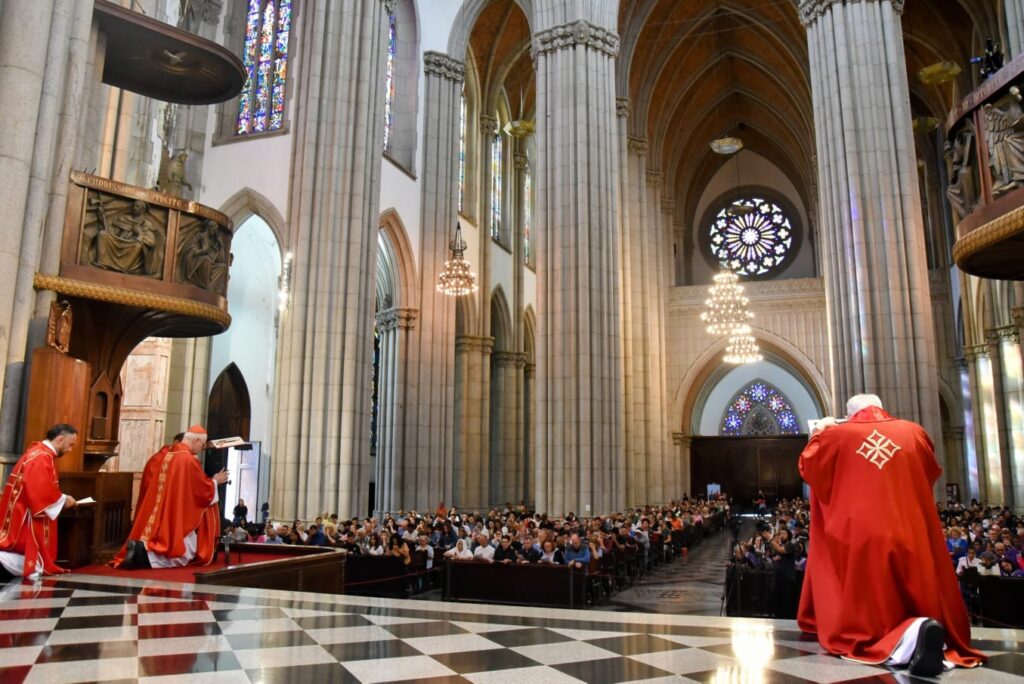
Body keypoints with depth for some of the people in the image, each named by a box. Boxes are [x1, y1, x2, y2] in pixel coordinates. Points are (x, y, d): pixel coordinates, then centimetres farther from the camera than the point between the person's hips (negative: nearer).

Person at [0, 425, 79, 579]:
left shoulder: (41, 454, 15)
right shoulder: (41, 457, -18)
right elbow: (41, 491, -27)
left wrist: (61, 499, 8)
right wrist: (63, 500, -13)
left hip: (26, 512, 11)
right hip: (26, 515, -11)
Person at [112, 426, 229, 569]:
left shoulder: (166, 454, 11)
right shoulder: (189, 459, -15)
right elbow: (204, 489, -9)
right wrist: (215, 481, 11)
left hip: (160, 518, 9)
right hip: (177, 517, -9)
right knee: (181, 553, -4)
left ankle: (140, 549, -3)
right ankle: (143, 554, -23)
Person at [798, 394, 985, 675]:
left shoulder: (837, 434, 4)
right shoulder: (914, 432, 9)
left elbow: (807, 466, 18)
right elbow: (931, 474, 25)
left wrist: (819, 433, 30)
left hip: (859, 540, -2)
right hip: (913, 539, 2)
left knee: (863, 620, 1)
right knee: (922, 607, 16)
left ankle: (906, 638, -30)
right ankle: (917, 630, -20)